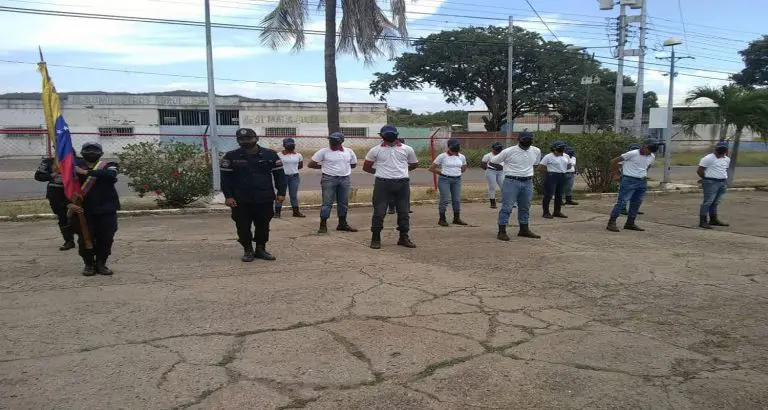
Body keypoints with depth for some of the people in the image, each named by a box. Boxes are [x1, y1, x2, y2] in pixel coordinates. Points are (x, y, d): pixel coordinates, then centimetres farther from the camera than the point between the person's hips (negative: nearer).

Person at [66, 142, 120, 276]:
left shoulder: (108, 166, -1)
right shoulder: (75, 167, 2)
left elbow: (110, 174, -25)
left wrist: (86, 172, -26)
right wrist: (69, 203, -19)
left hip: (106, 210, 0)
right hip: (83, 210, 0)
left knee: (106, 238, 3)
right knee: (85, 239, 1)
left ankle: (101, 264, 21)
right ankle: (89, 264, 20)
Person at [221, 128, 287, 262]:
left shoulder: (270, 155, 0)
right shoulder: (231, 156, -1)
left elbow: (279, 174, 4)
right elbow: (226, 177, 0)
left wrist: (281, 192, -2)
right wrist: (228, 196, -8)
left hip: (265, 199, 1)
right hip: (241, 200, -1)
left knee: (263, 226, 10)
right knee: (243, 227, 5)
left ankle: (261, 249, 25)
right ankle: (248, 250, 20)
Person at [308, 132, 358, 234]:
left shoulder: (349, 152, 6)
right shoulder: (324, 151, -4)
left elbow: (353, 164, 21)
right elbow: (311, 164, -1)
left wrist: (344, 168, 9)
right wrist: (323, 166, 4)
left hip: (345, 179, 4)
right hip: (329, 179, -4)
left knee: (344, 203, 9)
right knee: (327, 203, -7)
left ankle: (342, 224, 22)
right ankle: (323, 225, -2)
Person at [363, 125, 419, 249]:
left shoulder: (407, 149, 5)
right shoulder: (376, 150, 1)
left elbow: (414, 164, 18)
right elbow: (366, 167, 9)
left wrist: (402, 170, 12)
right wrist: (379, 171, 7)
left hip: (402, 183, 2)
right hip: (383, 183, -2)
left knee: (404, 212, 7)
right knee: (379, 212, -1)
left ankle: (404, 238, 19)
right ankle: (375, 239, 9)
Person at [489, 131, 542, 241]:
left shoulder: (536, 151, 3)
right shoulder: (508, 152, -12)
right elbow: (491, 163, -5)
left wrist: (529, 173, 10)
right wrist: (505, 168, -5)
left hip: (528, 182, 5)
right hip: (512, 181, -5)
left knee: (525, 207, 14)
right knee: (507, 207, -6)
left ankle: (524, 230, 27)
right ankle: (502, 231, -1)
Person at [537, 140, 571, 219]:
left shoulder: (566, 156, 10)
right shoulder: (548, 157, -8)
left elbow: (569, 165, 25)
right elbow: (540, 168, -10)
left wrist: (562, 170, 11)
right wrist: (548, 172, -1)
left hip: (563, 177, 6)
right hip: (551, 177, -6)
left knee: (559, 195, 10)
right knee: (548, 194, -6)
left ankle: (557, 212, 20)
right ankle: (546, 212, 1)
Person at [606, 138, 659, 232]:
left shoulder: (652, 157, 9)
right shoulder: (632, 154, -13)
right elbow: (613, 161, -8)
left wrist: (643, 174, 18)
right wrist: (618, 174, -1)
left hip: (643, 182, 7)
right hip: (629, 181, -7)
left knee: (636, 203, 8)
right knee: (622, 202, -10)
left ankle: (630, 223, 17)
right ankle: (611, 223, -8)